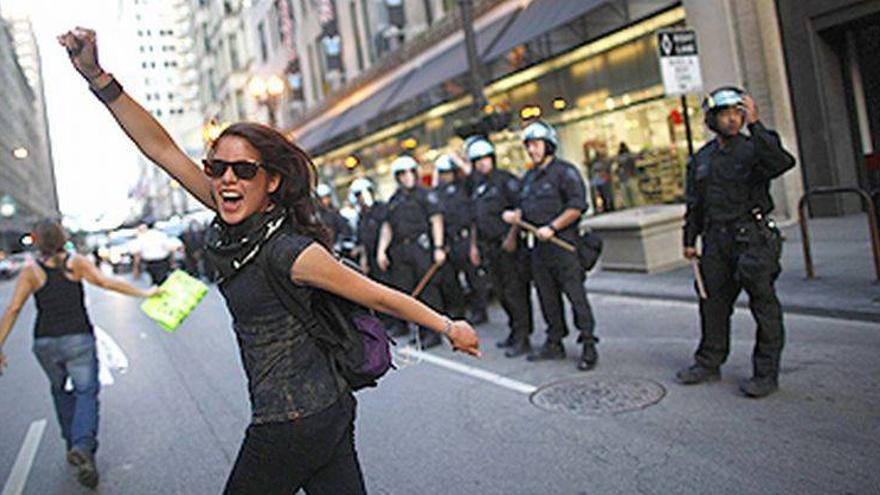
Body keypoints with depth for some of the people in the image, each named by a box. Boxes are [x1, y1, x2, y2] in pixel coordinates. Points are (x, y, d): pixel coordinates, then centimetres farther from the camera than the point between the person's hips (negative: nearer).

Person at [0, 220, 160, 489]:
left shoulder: (30, 272, 0)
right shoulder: (76, 263, -2)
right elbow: (107, 282, -9)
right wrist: (143, 293, -5)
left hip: (45, 342, 2)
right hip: (78, 338, -2)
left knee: (61, 391, 22)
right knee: (86, 392, 1)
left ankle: (73, 445, 27)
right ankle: (84, 445, -21)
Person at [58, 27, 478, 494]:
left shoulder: (287, 249, -22)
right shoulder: (238, 220, 0)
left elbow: (379, 296, -13)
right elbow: (162, 149, 0)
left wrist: (450, 327, -4)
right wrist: (96, 76, -6)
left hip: (293, 423, -7)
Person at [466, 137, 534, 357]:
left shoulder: (506, 180, -6)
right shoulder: (478, 187, 17)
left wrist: (512, 235, -18)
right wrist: (475, 245, 20)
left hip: (509, 246, -8)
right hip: (490, 247, 8)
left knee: (516, 292, -6)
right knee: (502, 293, 13)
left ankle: (522, 340, -2)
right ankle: (515, 332, 25)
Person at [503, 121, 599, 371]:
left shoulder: (565, 171, -7)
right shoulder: (529, 178, 18)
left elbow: (577, 207, -14)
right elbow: (525, 208, 25)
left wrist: (552, 227, -18)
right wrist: (515, 215, 3)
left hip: (562, 244, -8)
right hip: (539, 247, 8)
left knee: (575, 295, -6)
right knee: (547, 296, 12)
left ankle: (589, 346, 0)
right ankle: (554, 343, 22)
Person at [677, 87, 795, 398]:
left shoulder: (753, 149, -3)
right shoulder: (701, 159, 13)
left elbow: (783, 162, -26)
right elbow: (694, 204, 18)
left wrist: (755, 125, -26)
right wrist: (689, 240, 15)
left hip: (752, 238, -5)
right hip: (716, 240, 5)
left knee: (764, 304, -1)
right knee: (713, 302, 12)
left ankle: (766, 373, 8)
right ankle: (709, 364, 26)